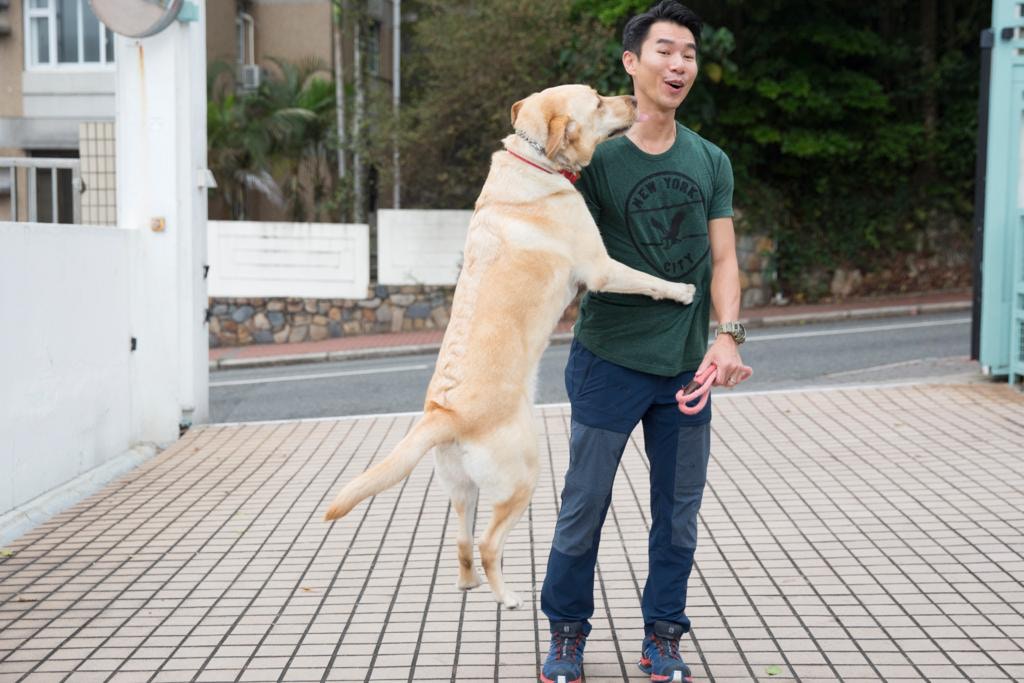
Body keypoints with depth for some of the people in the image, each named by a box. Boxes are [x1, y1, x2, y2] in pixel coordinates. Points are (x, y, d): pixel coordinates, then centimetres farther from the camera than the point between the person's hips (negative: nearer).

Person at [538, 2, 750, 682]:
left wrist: (728, 336, -13)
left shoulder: (711, 162, 7)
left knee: (679, 512, 10)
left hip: (686, 366, 4)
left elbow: (723, 258, 3)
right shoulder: (594, 155, -5)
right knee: (584, 506, 4)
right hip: (608, 361, -3)